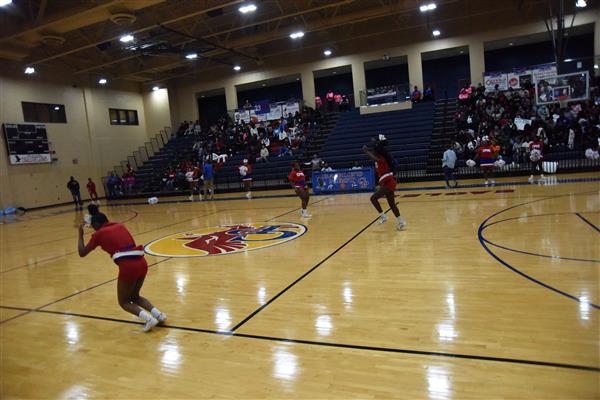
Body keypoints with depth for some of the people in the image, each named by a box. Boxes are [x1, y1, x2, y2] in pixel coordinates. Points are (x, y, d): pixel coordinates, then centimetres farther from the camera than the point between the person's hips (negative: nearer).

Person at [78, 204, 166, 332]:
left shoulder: (99, 233, 7)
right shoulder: (120, 226, 21)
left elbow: (82, 253, 17)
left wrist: (80, 234, 25)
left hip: (127, 266, -6)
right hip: (142, 262, 6)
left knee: (124, 302, 16)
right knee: (134, 297, 27)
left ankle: (148, 319, -6)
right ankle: (158, 314, 9)